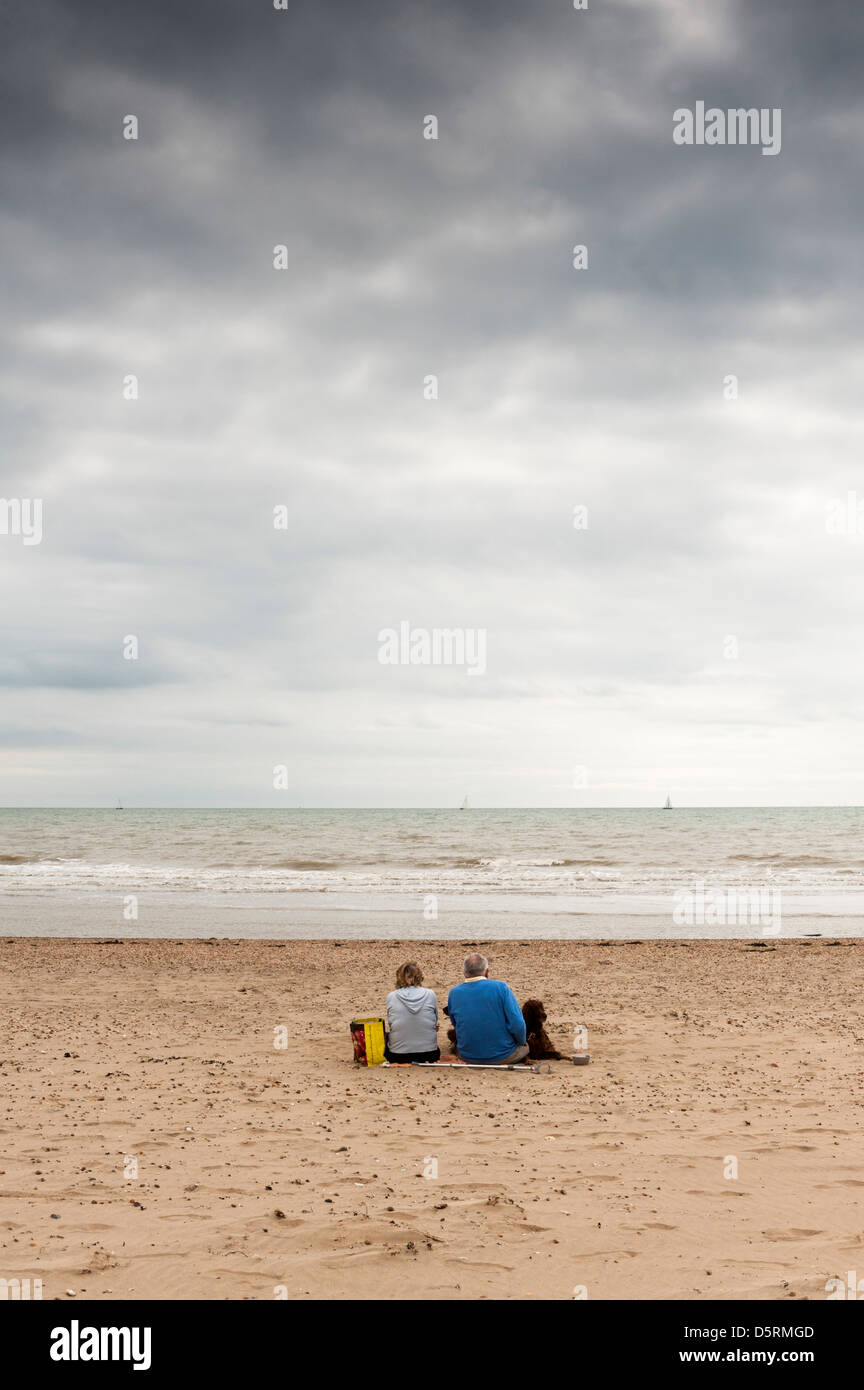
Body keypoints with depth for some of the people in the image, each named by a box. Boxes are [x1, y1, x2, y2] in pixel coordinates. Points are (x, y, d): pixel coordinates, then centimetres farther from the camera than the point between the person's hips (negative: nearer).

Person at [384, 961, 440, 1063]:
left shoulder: (391, 997, -7)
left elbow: (390, 1024, 4)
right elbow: (435, 1022, 4)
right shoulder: (430, 994, -8)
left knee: (387, 1036, 33)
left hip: (398, 1056, -2)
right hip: (429, 1054, 2)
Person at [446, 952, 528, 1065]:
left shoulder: (454, 993, -4)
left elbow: (455, 1024, 9)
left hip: (468, 1057, 5)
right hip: (502, 1057, -4)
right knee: (525, 1046, 26)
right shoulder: (500, 987, -15)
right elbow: (517, 1025, -16)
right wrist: (521, 1042, 5)